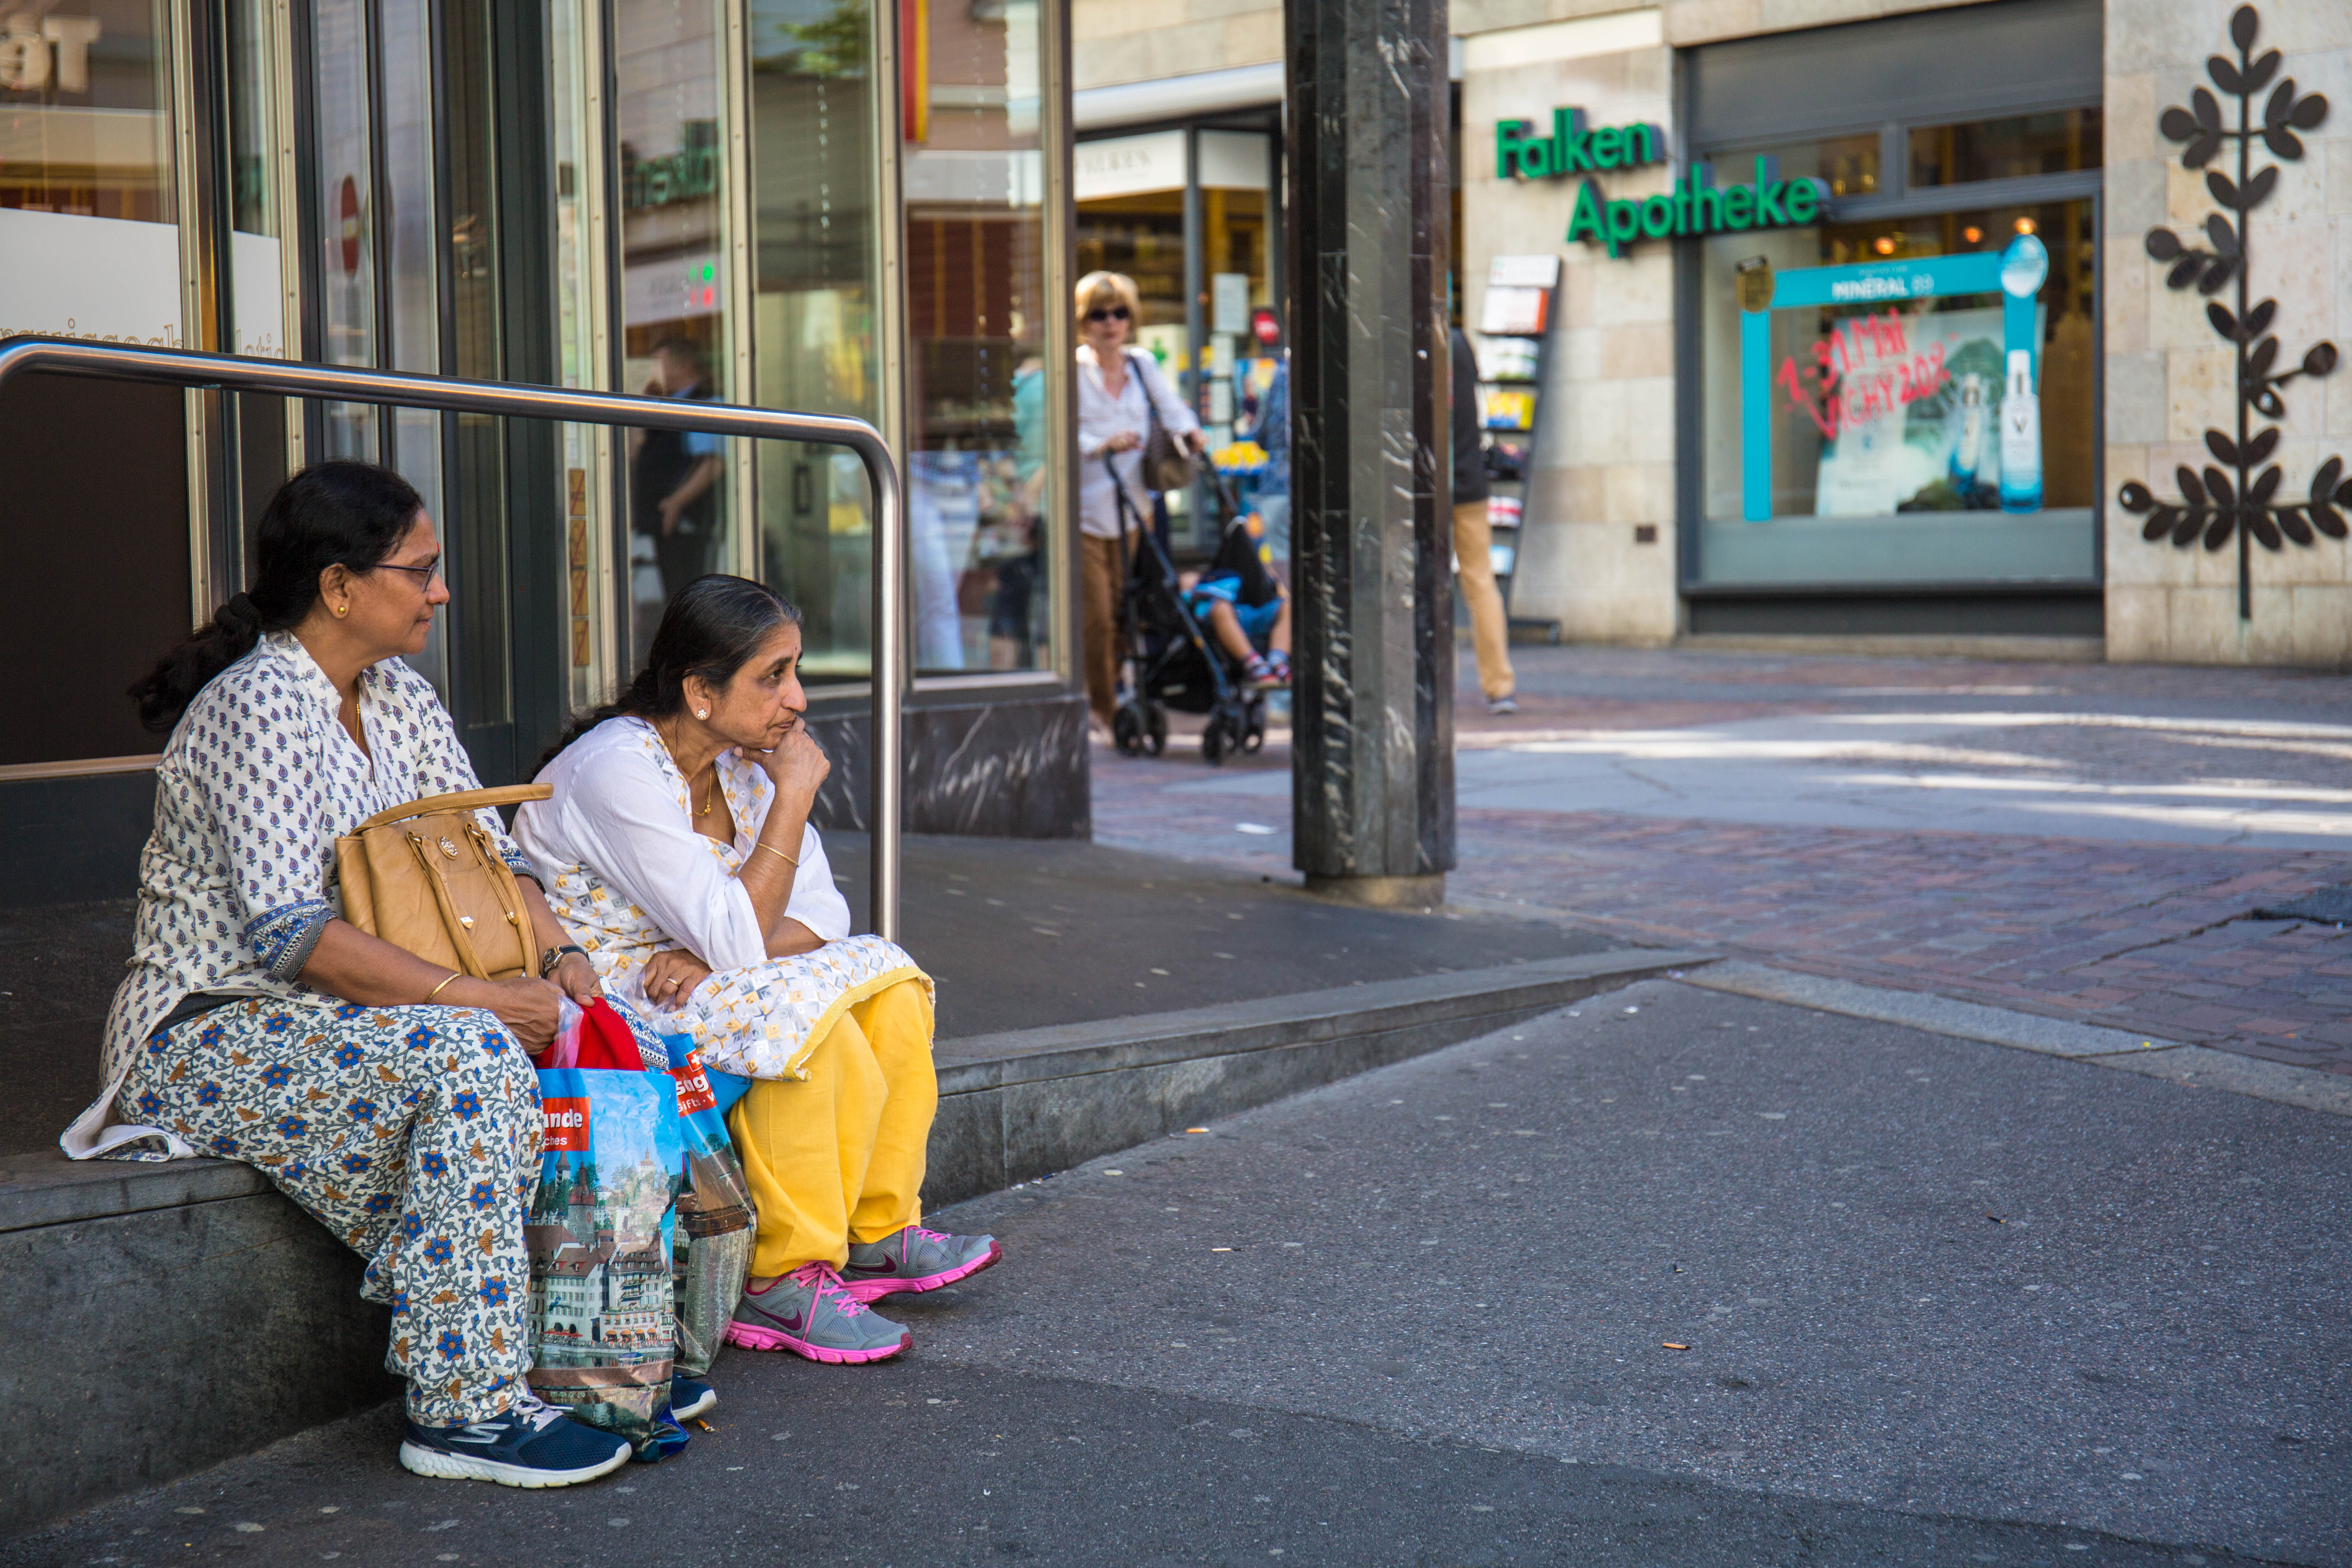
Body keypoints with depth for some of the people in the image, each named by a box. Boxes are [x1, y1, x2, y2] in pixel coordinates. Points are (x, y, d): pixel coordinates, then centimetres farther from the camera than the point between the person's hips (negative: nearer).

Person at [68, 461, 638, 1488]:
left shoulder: (401, 702, 10)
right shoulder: (256, 709, -18)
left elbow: (488, 858, 10)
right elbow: (287, 933, -26)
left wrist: (559, 959, -10)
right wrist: (477, 996, -28)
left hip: (334, 1020, 8)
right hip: (212, 1036, -8)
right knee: (468, 1057, -32)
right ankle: (464, 1409, -27)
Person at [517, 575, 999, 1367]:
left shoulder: (744, 762, 3)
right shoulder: (618, 770, -23)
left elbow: (821, 913, 0)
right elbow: (737, 940, -27)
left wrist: (714, 954, -19)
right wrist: (793, 798, -22)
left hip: (696, 982, 8)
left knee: (888, 982, -8)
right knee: (807, 1018, -28)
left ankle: (877, 1233, 1)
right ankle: (780, 1284, -19)